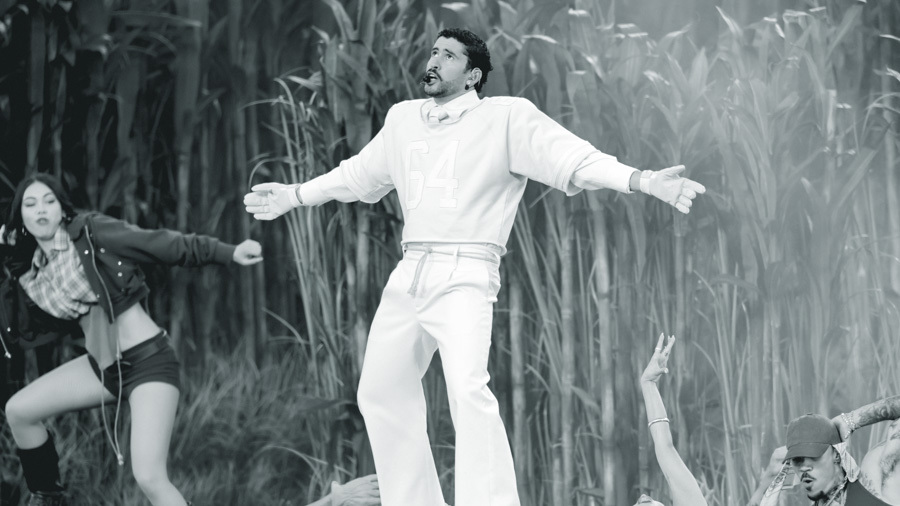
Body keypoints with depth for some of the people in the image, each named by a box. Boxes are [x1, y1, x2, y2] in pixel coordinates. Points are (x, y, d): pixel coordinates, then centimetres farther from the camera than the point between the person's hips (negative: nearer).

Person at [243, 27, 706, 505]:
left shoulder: (507, 117, -3)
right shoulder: (402, 118, 15)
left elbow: (574, 158, -13)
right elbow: (357, 175, 31)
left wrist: (644, 180, -27)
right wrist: (296, 195, 39)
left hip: (464, 274, -7)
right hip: (408, 271, 7)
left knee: (468, 389, -27)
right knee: (380, 394, 11)